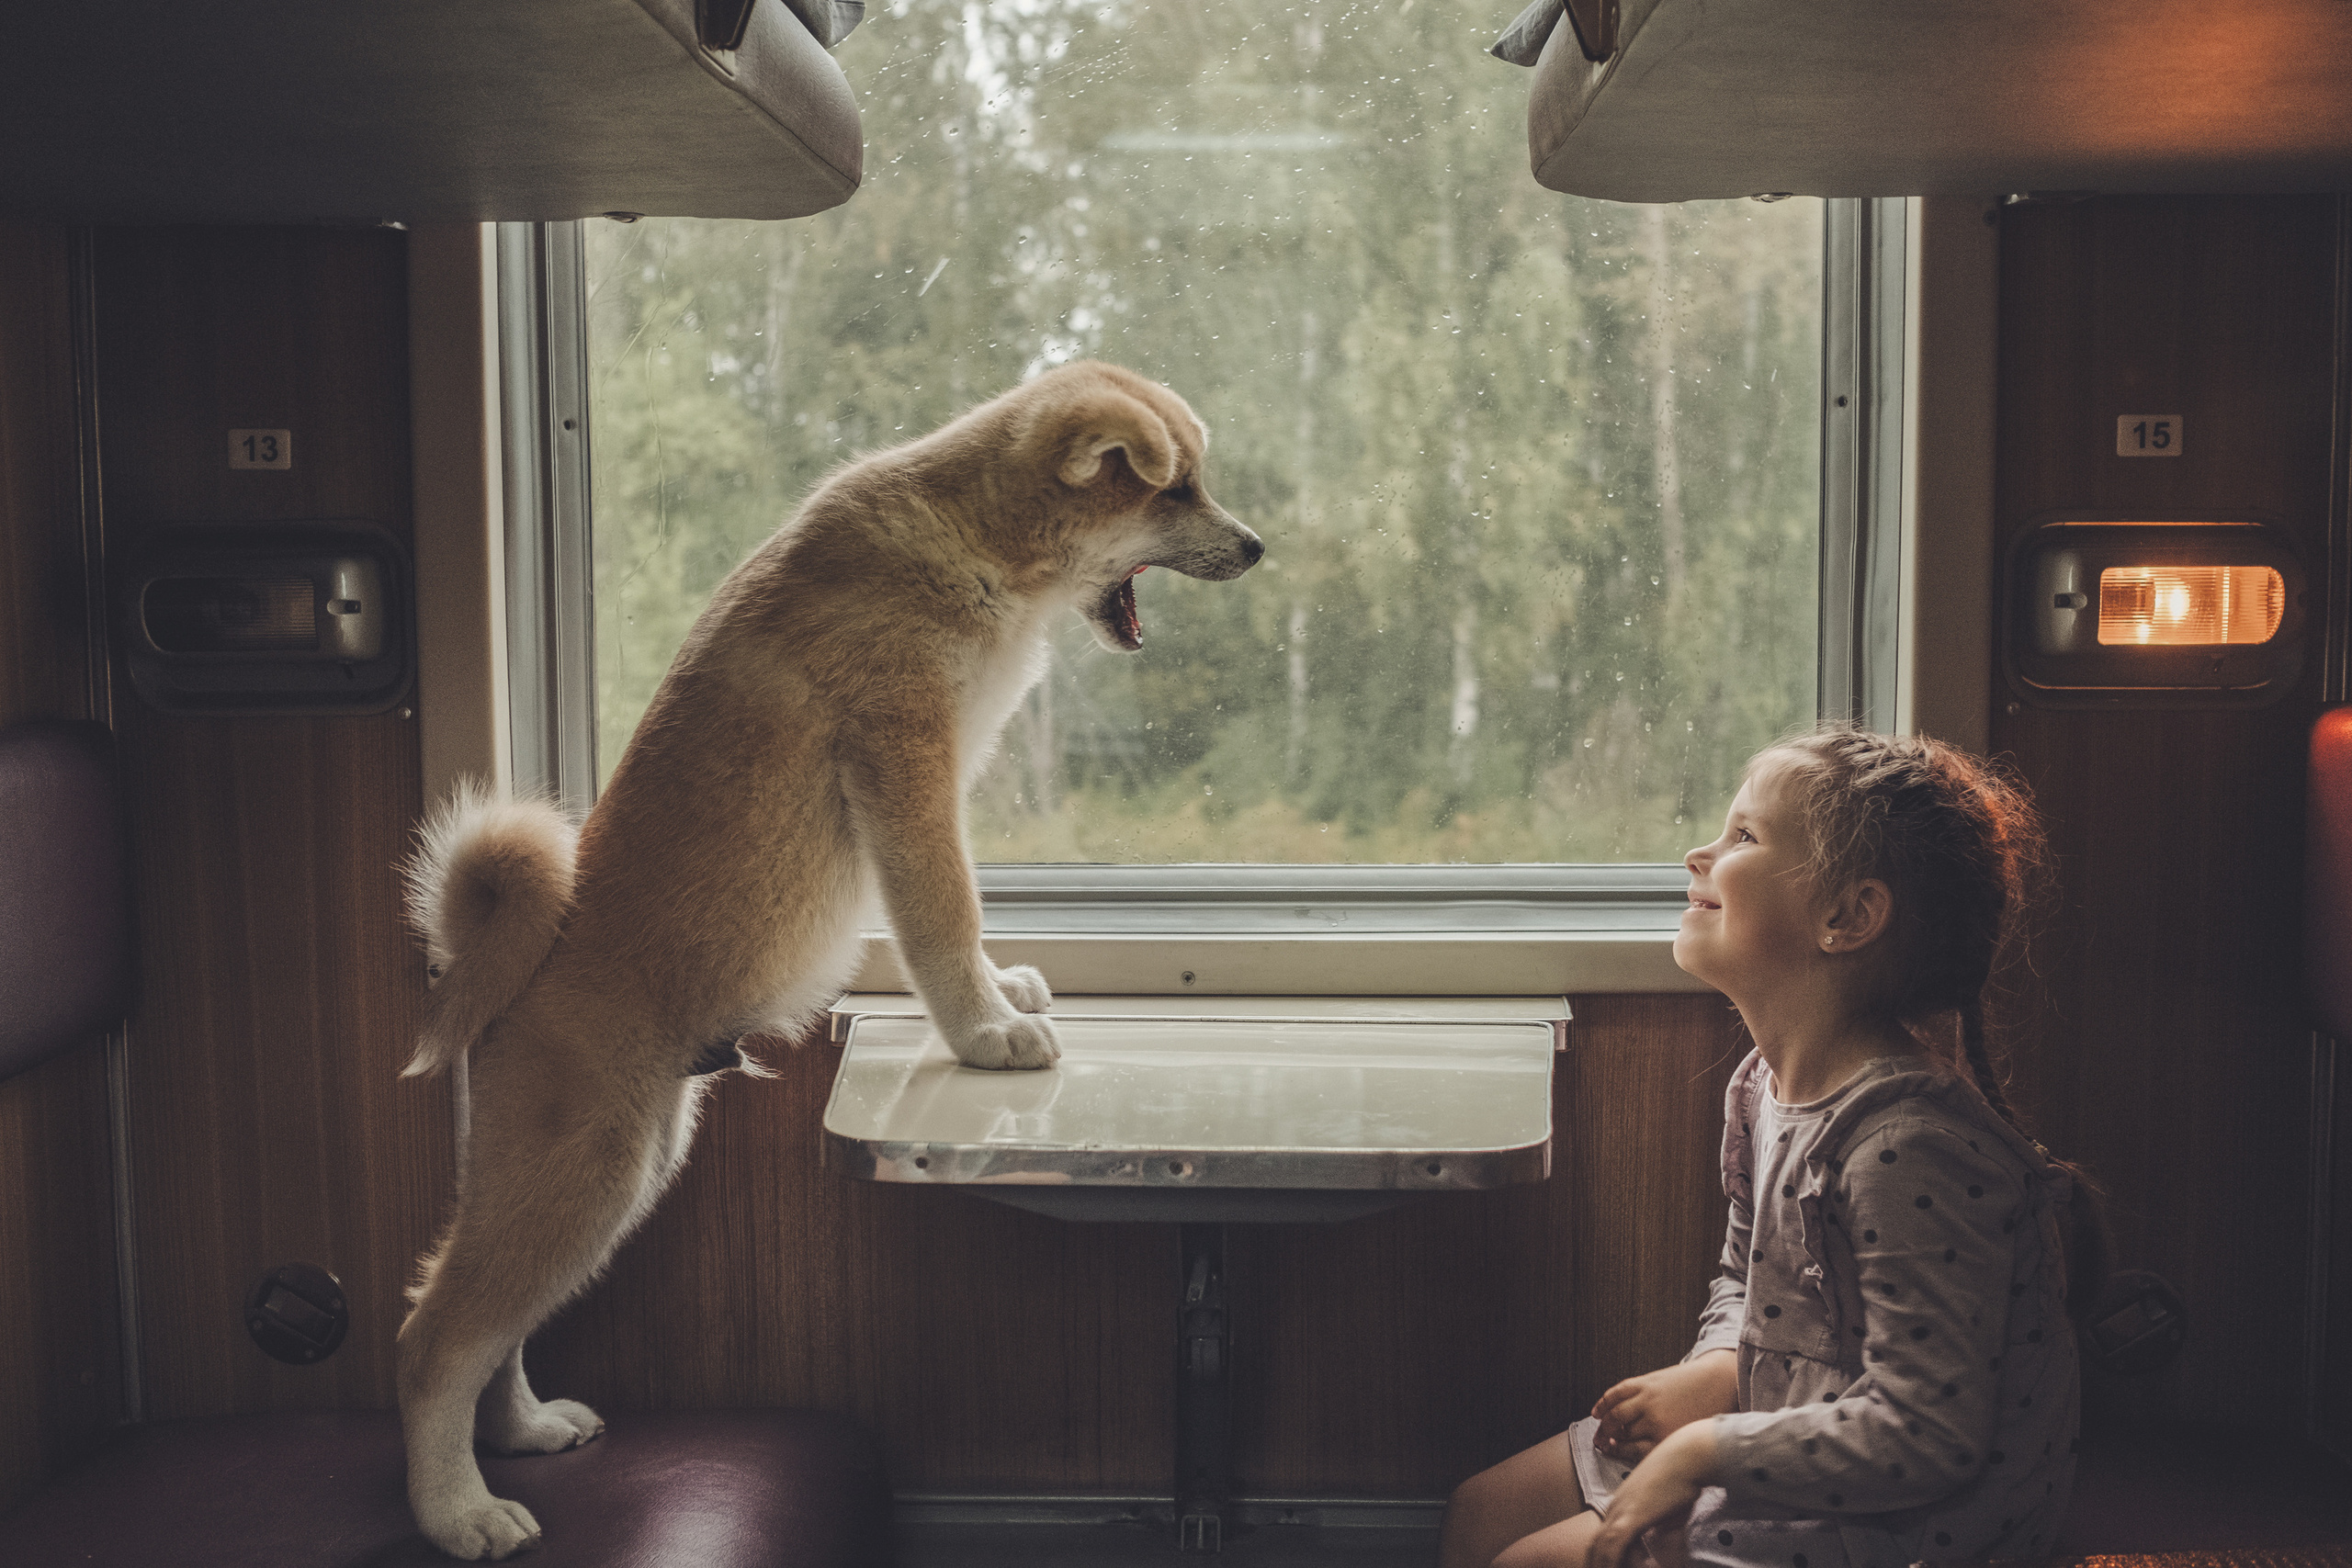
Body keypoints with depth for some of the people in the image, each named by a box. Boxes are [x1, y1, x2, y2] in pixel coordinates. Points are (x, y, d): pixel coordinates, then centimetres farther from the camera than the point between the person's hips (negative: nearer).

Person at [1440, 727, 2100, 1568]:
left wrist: (1705, 1450, -22)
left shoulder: (1908, 1147, -29)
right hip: (1784, 1427, 9)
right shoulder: (1764, 1085, 1)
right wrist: (1716, 1373, -4)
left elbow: (1927, 1435, -28)